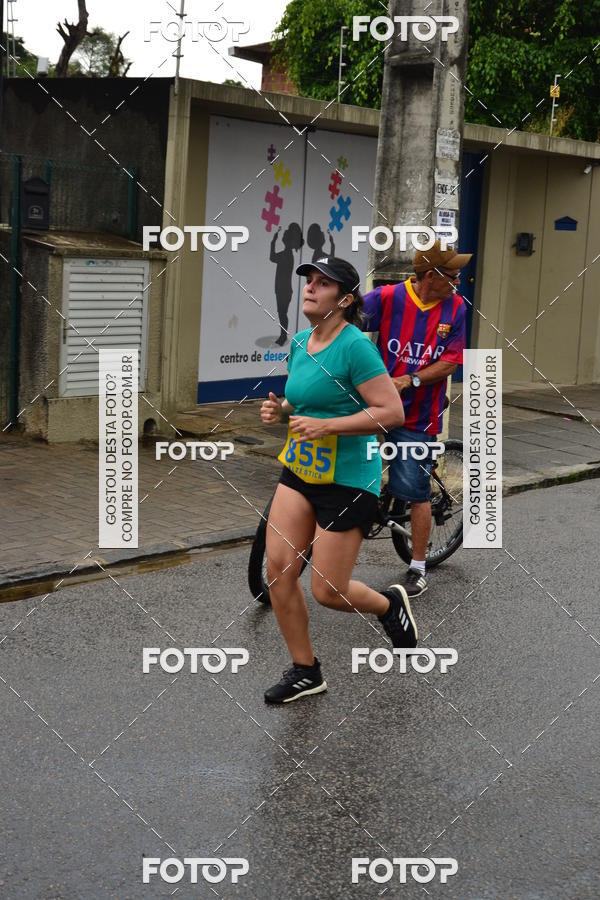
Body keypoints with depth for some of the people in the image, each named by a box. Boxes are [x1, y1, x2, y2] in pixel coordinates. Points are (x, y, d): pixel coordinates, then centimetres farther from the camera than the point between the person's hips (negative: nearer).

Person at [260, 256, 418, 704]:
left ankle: (390, 603, 31)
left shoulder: (355, 346, -17)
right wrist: (281, 410, 2)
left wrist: (325, 426, -24)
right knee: (279, 570, -1)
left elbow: (393, 412, -21)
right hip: (299, 470, 7)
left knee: (328, 591, -1)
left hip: (348, 480, -7)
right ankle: (305, 671, 16)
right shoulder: (299, 343, 7)